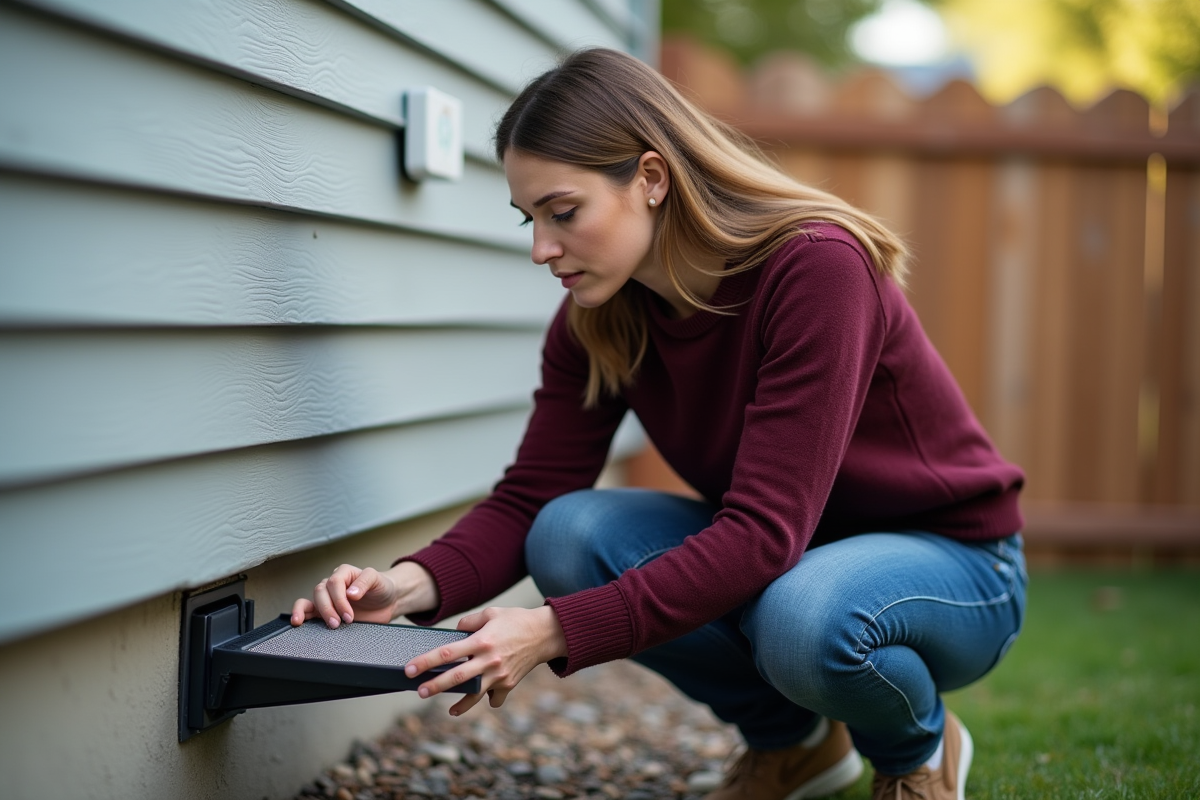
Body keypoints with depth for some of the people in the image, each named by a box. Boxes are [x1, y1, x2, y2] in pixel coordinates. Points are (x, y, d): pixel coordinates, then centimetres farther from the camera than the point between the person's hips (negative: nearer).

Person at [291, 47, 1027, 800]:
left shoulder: (816, 265, -29)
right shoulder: (596, 321, -9)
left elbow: (764, 532, -35)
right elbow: (528, 500, -11)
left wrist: (555, 632, -41)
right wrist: (415, 583, -32)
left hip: (950, 562, -5)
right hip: (783, 551, 6)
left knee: (806, 617, -39)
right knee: (572, 533, -20)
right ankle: (791, 736, 4)